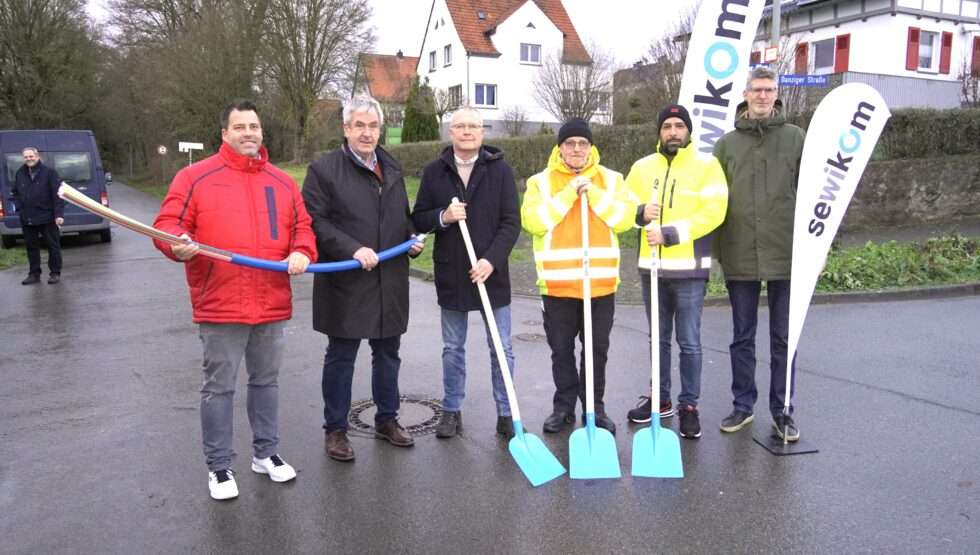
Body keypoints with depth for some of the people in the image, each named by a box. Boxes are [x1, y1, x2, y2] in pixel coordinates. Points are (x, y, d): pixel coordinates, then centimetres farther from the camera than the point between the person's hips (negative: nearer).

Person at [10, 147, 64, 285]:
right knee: (31, 247, 11)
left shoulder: (49, 172, -5)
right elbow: (14, 192, 23)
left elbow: (58, 194, -10)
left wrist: (59, 214, -17)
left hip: (48, 218, -5)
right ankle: (34, 274, 20)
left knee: (53, 246, 2)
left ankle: (55, 273, 13)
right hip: (27, 219, 5)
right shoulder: (20, 174, 9)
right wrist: (18, 206, 5)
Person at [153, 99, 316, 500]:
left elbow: (302, 226, 13)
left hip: (272, 305, 4)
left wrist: (302, 252, -8)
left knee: (267, 381, 16)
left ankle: (266, 452, 32)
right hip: (220, 306, -4)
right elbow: (168, 224, -3)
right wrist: (178, 245, -24)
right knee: (219, 387, 5)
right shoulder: (195, 177, -1)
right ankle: (219, 465, 20)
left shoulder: (282, 182, 11)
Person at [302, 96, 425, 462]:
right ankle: (335, 429, 20)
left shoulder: (392, 169, 14)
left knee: (388, 354, 16)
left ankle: (387, 420, 32)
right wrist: (353, 249, -22)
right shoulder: (324, 169, -7)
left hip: (390, 282, 6)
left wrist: (412, 240, 4)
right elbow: (315, 222, -13)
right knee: (341, 358, 6)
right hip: (346, 283, -6)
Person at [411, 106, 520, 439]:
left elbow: (511, 223, -5)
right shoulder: (434, 171, 3)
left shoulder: (500, 170, -2)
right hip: (450, 274, 1)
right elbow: (418, 220, 5)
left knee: (501, 349, 6)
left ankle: (505, 413, 19)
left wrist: (492, 260, -17)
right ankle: (451, 410, 26)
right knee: (452, 348, 13)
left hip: (491, 272, -1)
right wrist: (442, 217, -16)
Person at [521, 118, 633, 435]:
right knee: (562, 350, 10)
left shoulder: (611, 179, 7)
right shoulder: (541, 182, 2)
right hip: (557, 284, -1)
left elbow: (624, 219, -6)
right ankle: (564, 406, 26)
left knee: (597, 350, 11)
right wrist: (569, 194, -17)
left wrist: (593, 194, -15)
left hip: (601, 283, 1)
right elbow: (533, 221, -14)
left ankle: (595, 407, 25)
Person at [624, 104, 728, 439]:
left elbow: (712, 212, -13)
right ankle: (661, 399, 29)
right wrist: (640, 213, -11)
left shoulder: (707, 165, -3)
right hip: (651, 267, 4)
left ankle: (689, 405, 15)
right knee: (659, 340, 15)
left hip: (689, 268, -4)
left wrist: (669, 234, -19)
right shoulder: (642, 167, 10)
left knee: (689, 343, 2)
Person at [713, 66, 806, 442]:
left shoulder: (795, 137, 3)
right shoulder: (727, 143, 6)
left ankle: (782, 410, 20)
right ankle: (743, 405, 24)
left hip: (785, 254, -1)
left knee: (784, 338, 8)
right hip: (739, 256, 1)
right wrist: (716, 249, 3)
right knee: (742, 337, 11)